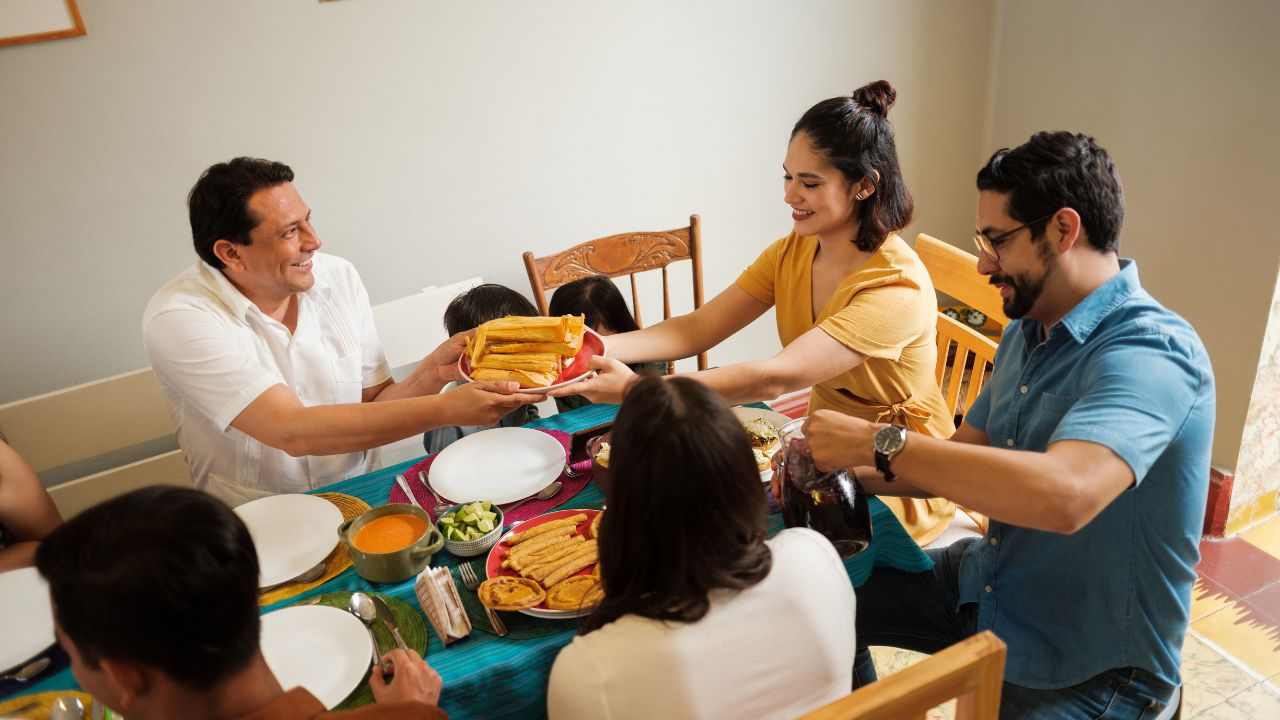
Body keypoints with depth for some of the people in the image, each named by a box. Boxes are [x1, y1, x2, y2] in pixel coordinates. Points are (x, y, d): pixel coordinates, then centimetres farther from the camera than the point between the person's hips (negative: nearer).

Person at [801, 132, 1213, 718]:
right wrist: (846, 472, -8)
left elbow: (1063, 493, -43)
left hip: (1091, 668, -8)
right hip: (988, 585, 8)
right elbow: (967, 456, 9)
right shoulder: (1028, 330, 2)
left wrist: (879, 442, -35)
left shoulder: (1151, 351, -26)